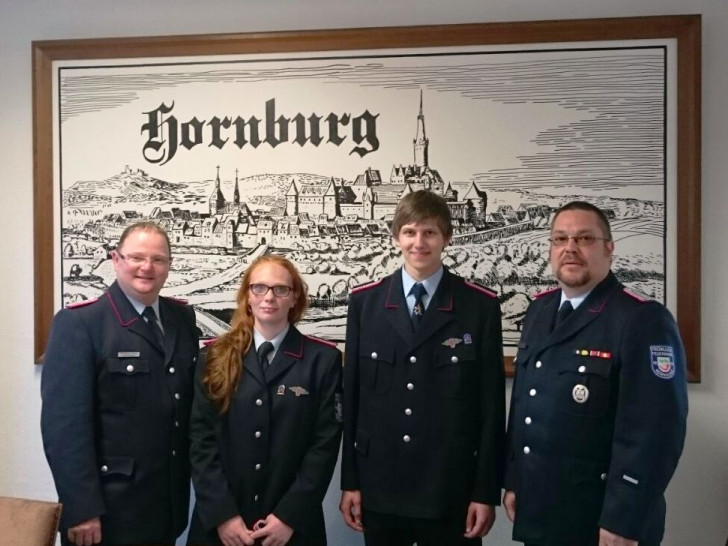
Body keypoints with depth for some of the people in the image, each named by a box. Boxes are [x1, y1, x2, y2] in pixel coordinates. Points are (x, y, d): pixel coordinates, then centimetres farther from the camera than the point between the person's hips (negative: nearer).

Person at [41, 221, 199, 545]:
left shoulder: (183, 318, 6)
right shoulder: (78, 323, -12)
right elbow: (64, 422, -17)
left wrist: (196, 470, 6)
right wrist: (82, 508, -19)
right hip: (111, 504, -5)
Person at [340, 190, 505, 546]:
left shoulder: (481, 306, -4)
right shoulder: (364, 302, 1)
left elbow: (491, 403, -3)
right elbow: (351, 395, 2)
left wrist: (486, 491, -3)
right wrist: (350, 480, 3)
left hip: (451, 490, -1)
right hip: (379, 488, 2)